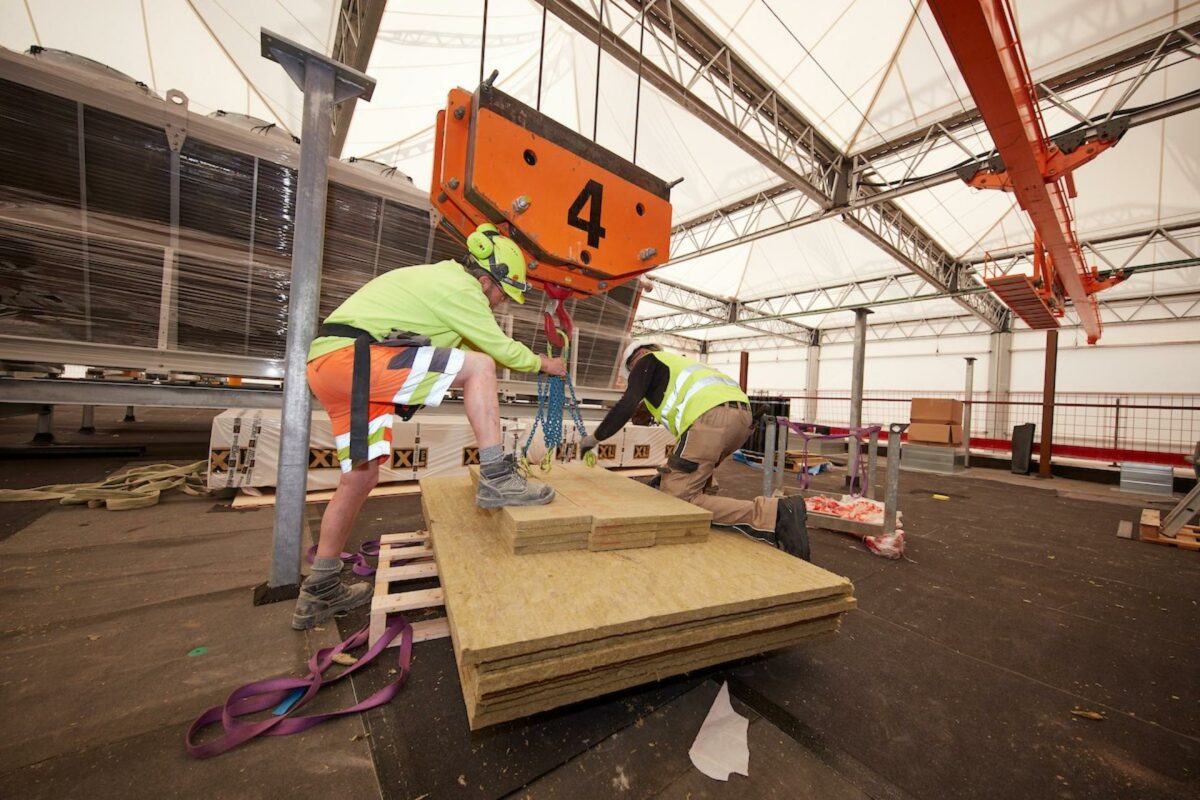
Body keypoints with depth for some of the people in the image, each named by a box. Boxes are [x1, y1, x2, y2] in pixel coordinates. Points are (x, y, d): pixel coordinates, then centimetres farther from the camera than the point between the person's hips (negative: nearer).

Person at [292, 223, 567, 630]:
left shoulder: (441, 278, 23)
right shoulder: (461, 286, -7)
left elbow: (473, 342, 29)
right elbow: (500, 348, -2)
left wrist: (532, 359, 30)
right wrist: (543, 363, 14)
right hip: (352, 356, -10)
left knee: (360, 478, 12)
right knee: (478, 367, -14)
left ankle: (319, 592, 26)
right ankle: (496, 479, -15)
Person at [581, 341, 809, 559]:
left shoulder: (648, 361, 19)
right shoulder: (680, 363, 41)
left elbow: (627, 405, 4)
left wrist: (594, 438, 17)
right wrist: (673, 471, 45)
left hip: (711, 416, -9)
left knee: (679, 499, -10)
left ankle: (775, 513, -18)